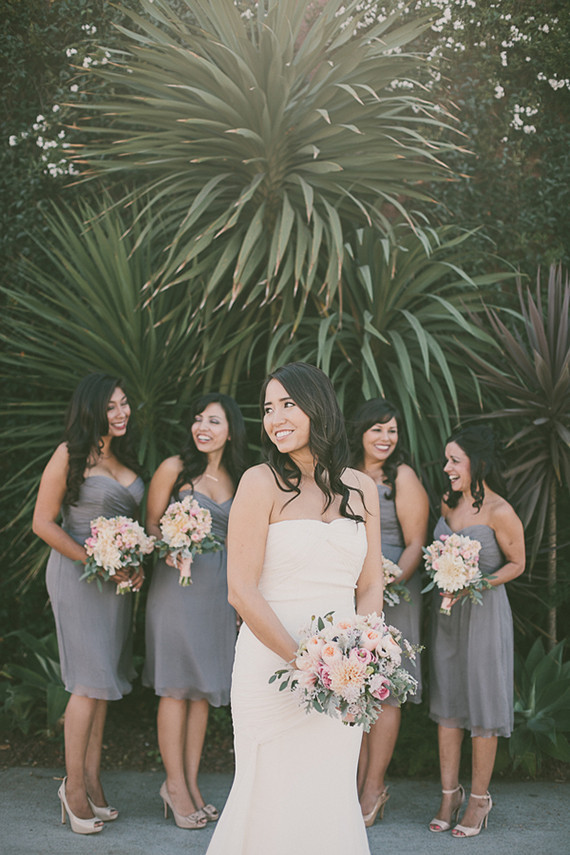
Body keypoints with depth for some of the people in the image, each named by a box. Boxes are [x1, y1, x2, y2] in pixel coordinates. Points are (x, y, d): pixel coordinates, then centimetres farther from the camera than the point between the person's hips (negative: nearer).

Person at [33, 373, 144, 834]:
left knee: (103, 680, 8)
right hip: (77, 574, -7)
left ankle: (92, 780, 15)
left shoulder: (124, 456, 12)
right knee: (90, 681, -7)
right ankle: (74, 783, 5)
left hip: (117, 577, 7)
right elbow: (43, 523, -11)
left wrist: (136, 564, 3)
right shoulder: (69, 455, -9)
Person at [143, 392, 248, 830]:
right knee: (176, 687, -2)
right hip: (177, 584, -4)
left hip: (220, 592, 4)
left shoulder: (237, 480, 11)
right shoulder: (174, 469, -1)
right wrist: (166, 549, -19)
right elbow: (150, 524, 2)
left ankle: (191, 783, 15)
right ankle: (176, 784, 7)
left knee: (204, 688, 7)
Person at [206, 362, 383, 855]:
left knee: (330, 802, 10)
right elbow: (242, 591, -10)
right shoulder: (262, 483, -5)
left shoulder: (360, 488, 9)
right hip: (272, 662, -4)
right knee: (275, 801, 1)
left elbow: (371, 586, 10)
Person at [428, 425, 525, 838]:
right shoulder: (448, 503, 4)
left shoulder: (500, 513, -15)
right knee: (446, 700, 9)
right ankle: (450, 793, 19)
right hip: (446, 611, 6)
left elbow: (517, 563, -6)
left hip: (484, 611, -6)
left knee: (482, 700, 3)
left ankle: (480, 797, 16)